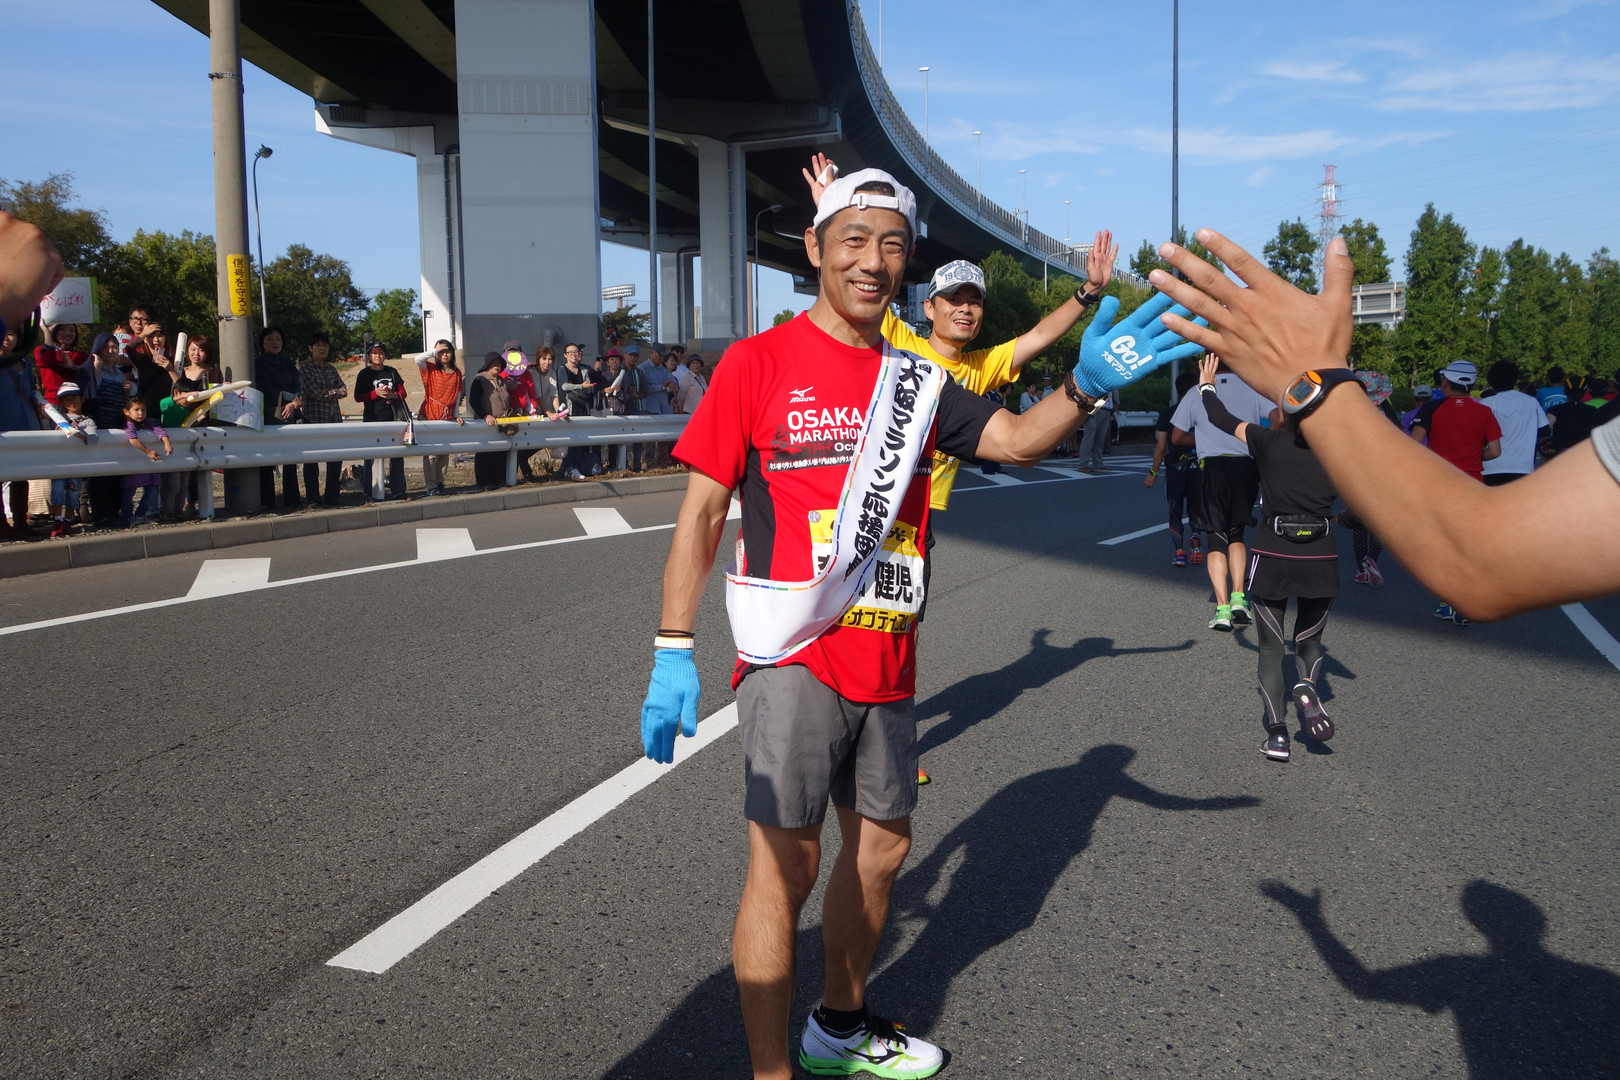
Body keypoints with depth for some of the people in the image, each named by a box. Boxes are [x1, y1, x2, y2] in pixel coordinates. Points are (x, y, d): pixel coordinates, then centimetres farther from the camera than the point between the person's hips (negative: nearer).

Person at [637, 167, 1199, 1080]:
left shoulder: (918, 380, 9)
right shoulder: (758, 364, -5)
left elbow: (1016, 440, -1)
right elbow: (703, 509, -6)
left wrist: (1085, 388, -22)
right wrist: (674, 649, -12)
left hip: (886, 660, 6)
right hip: (793, 657, -6)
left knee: (882, 843, 17)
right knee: (786, 860, -6)